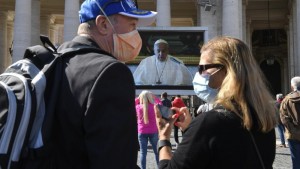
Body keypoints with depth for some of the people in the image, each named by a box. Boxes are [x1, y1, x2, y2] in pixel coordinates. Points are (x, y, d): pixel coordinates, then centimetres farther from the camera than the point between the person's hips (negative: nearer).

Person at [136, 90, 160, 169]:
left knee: (143, 152, 4)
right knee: (157, 151, 11)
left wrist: (138, 98, 8)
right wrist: (154, 97, 7)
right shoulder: (154, 106, -9)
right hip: (153, 132, 0)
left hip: (142, 132, 1)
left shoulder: (138, 107, -6)